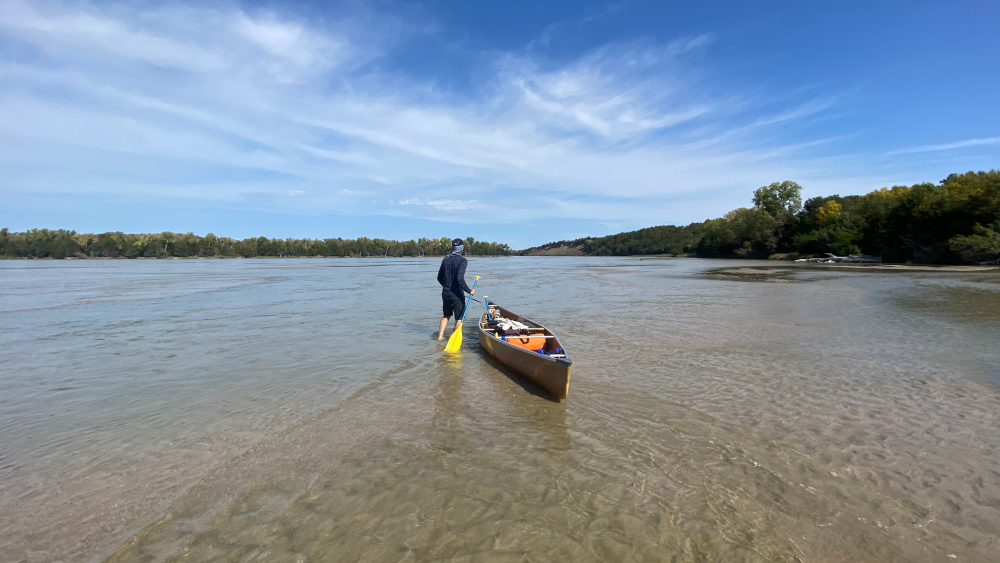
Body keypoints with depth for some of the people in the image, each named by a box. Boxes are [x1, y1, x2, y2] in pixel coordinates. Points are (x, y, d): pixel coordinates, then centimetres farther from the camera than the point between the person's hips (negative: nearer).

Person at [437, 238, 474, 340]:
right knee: (459, 318, 9)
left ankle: (440, 335, 22)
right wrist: (469, 291, -16)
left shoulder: (445, 259, 5)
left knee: (446, 315, 24)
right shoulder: (462, 261, -15)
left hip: (445, 293, 6)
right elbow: (460, 278, -26)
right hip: (457, 295, -6)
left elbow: (439, 277, 11)